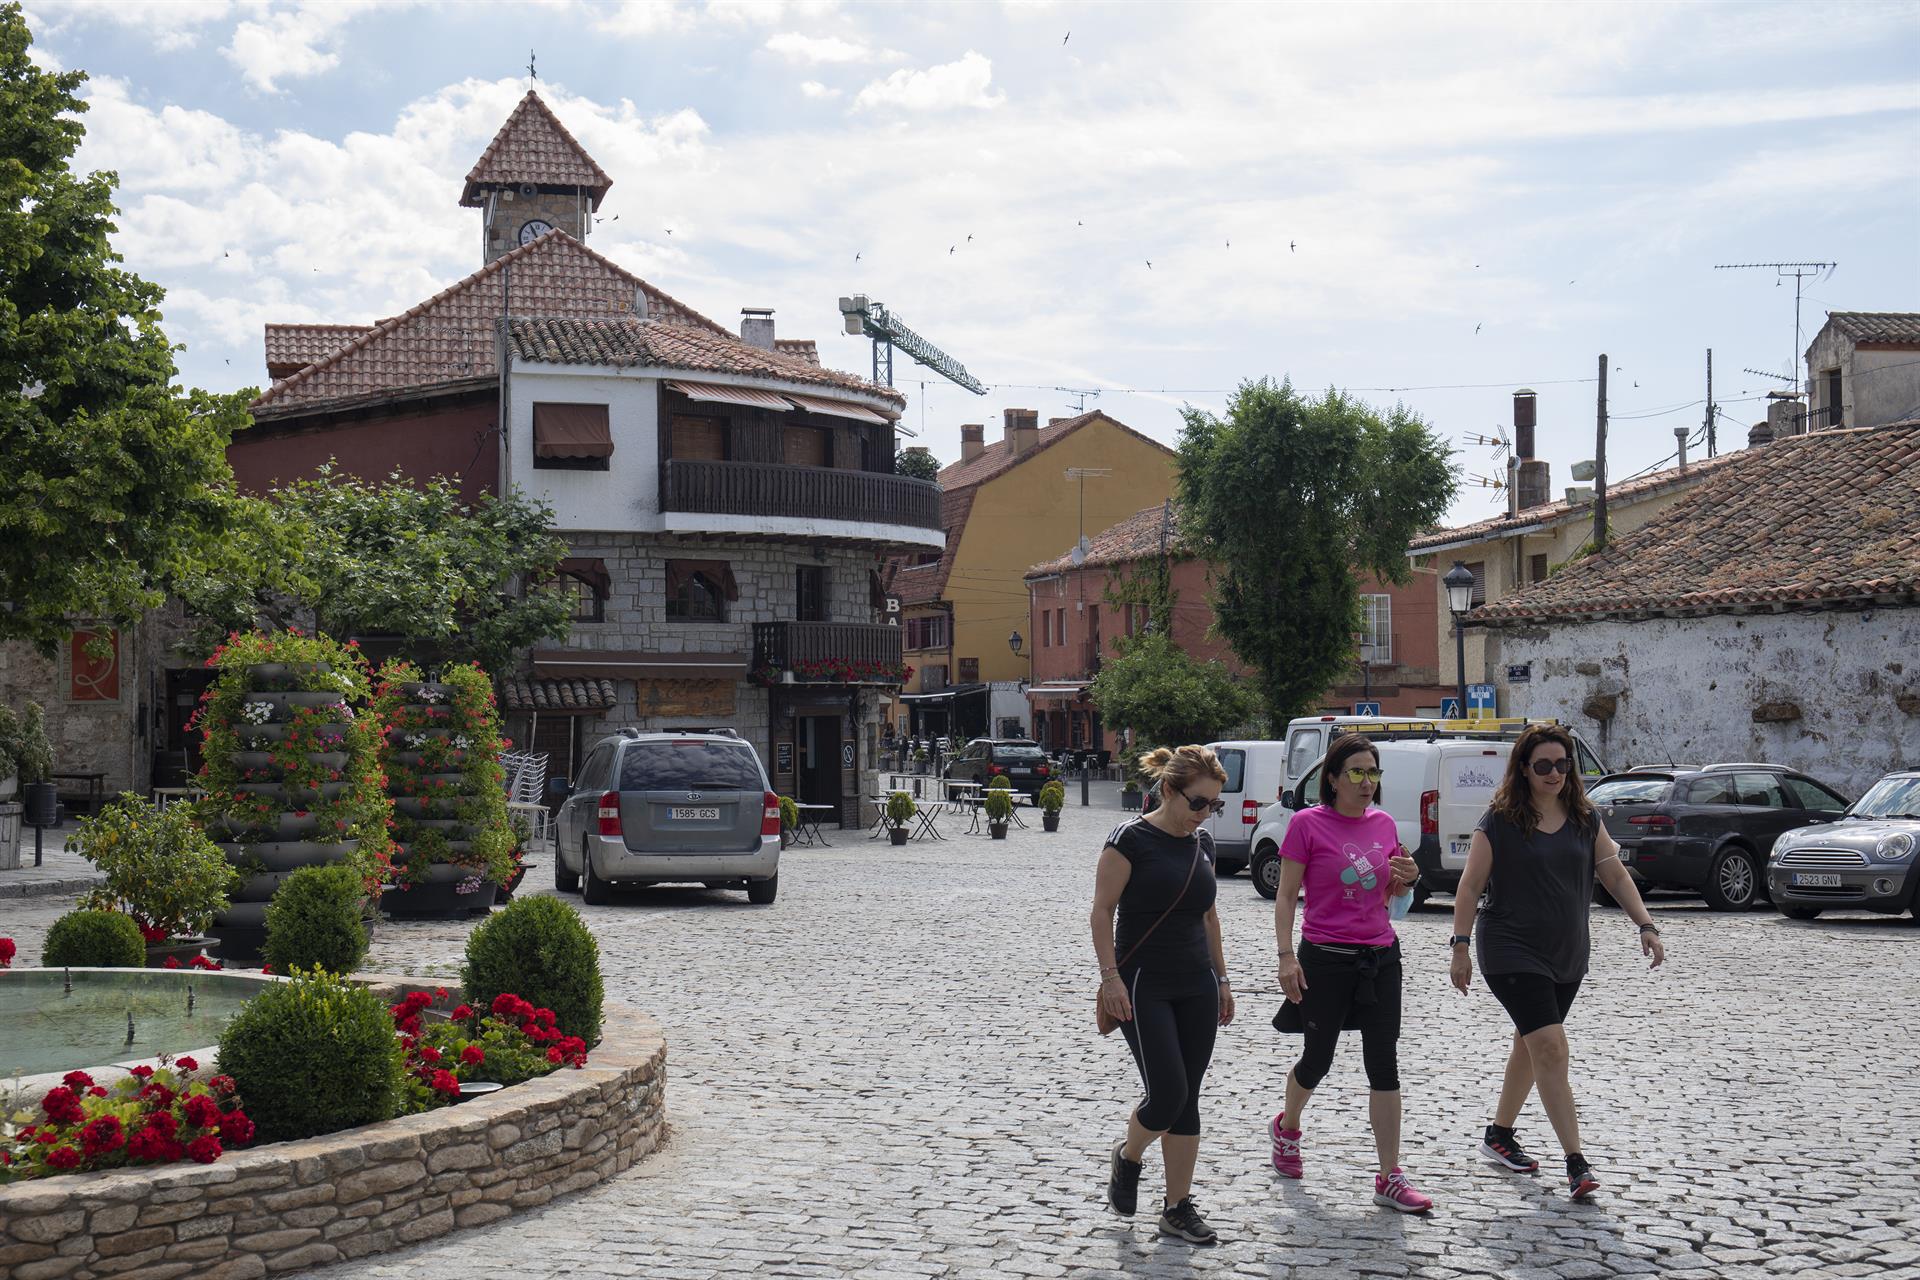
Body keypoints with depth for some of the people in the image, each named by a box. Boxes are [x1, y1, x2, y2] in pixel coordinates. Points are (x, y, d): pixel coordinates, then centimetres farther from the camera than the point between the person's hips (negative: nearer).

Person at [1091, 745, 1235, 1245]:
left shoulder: (1202, 844, 8)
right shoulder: (1132, 839, -12)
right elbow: (1102, 911, -11)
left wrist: (1221, 979, 17)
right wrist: (1110, 976, -16)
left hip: (1197, 987, 6)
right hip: (1144, 987, -6)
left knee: (1186, 1100, 5)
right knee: (1167, 1093, -10)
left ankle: (1178, 1207, 12)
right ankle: (1127, 1158, 20)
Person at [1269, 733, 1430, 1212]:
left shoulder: (1384, 824, 7)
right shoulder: (1308, 823, -8)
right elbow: (1286, 895, -7)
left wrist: (1405, 879, -5)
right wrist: (1286, 956, -15)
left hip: (1380, 957, 4)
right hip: (1325, 958, -4)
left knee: (1384, 1065, 0)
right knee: (1318, 1059, 10)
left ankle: (1389, 1179, 2)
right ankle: (1286, 1128, 41)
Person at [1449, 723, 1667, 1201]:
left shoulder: (1584, 820, 5)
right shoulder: (1501, 822, -9)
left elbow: (1615, 875, 8)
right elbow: (1470, 886, -7)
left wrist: (1646, 926, -1)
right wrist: (1460, 947, -10)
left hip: (1567, 955, 6)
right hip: (1513, 953, -6)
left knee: (1530, 1046, 16)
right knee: (1551, 1048, -14)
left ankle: (1499, 1135, 34)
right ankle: (1576, 1163, -14)